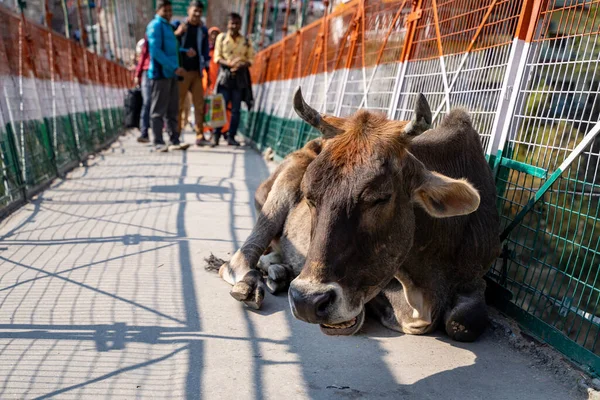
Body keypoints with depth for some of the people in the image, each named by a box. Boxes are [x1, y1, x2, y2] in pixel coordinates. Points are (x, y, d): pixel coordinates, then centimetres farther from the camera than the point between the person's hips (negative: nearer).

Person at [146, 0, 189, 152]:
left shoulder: (168, 26, 20)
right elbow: (156, 51, -16)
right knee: (158, 110, -4)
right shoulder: (155, 25, -7)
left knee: (172, 110, 7)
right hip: (160, 73, -8)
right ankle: (159, 143, -1)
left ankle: (175, 141, 10)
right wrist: (174, 68, -19)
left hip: (172, 74, 8)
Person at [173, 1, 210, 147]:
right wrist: (185, 51, -18)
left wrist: (207, 69, 7)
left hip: (197, 72, 4)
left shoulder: (203, 30, 14)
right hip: (182, 70, -4)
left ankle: (200, 136, 4)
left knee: (199, 104, 1)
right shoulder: (178, 26, 2)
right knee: (178, 104, -1)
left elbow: (205, 51, 14)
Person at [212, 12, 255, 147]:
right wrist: (229, 64, -19)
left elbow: (251, 59, 5)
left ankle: (231, 136, 8)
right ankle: (216, 135, 3)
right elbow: (217, 57, 0)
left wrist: (242, 65, -16)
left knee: (236, 109, 2)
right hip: (225, 76, -2)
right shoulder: (221, 37, 6)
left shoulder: (246, 41, 9)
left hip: (240, 77, 2)